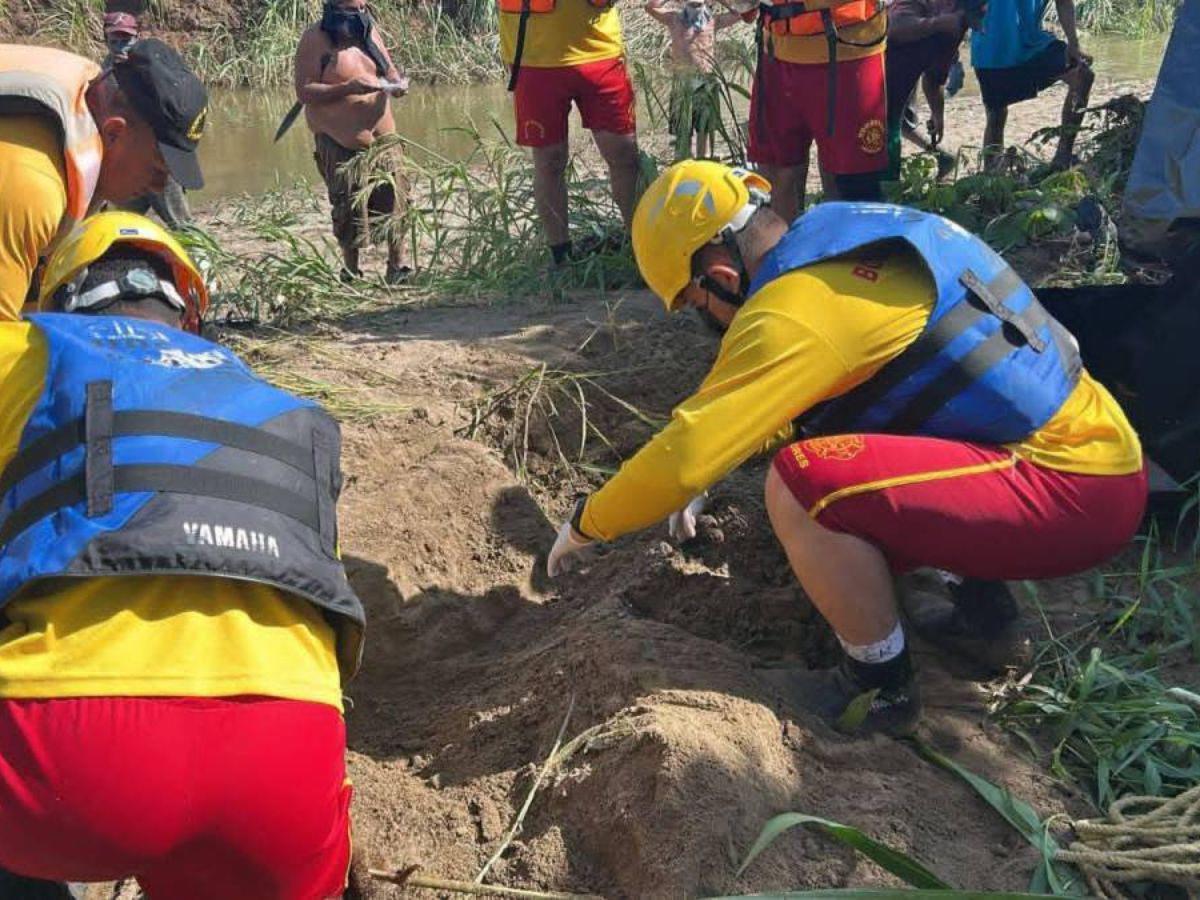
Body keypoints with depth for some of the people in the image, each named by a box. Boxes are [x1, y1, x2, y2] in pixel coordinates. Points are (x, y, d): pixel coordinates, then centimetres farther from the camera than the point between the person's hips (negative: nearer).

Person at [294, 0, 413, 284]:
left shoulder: (369, 31, 9)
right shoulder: (315, 40, -9)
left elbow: (389, 69, 19)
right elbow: (304, 92, -14)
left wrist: (397, 84, -6)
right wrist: (348, 88, -24)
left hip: (382, 136, 5)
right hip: (341, 144, -5)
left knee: (395, 200, 2)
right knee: (350, 209, -1)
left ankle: (399, 266, 14)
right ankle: (351, 272, 15)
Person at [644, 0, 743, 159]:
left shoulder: (713, 20, 9)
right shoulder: (674, 19, 5)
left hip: (707, 81, 2)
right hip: (683, 81, -2)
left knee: (705, 128, 9)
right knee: (683, 131, 0)